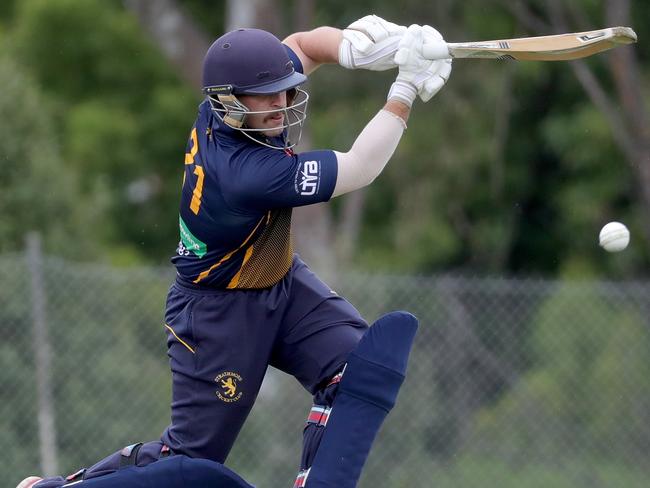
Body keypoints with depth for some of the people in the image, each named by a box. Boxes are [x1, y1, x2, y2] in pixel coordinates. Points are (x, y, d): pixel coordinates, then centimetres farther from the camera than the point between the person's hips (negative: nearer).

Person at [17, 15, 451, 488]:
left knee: (362, 365, -14)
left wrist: (351, 46, -22)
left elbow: (303, 44, 0)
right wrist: (406, 90, -29)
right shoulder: (242, 171, -36)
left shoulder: (228, 110, -15)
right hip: (219, 312, -8)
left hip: (284, 283, 8)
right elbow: (358, 170, -32)